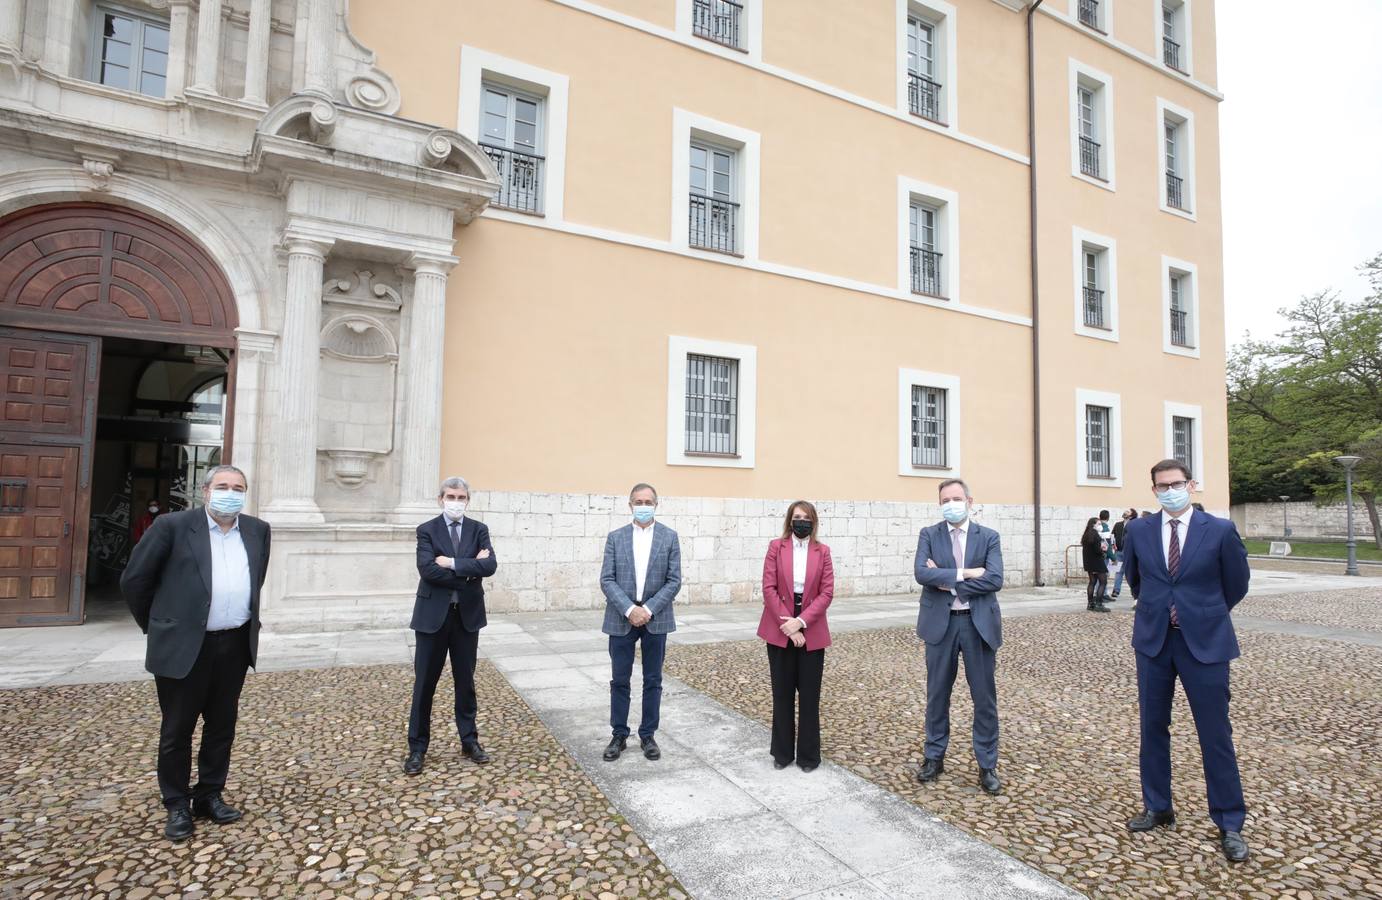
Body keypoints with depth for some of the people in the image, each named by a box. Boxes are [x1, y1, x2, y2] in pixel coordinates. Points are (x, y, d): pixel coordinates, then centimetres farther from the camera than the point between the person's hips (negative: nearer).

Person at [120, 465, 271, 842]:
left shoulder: (257, 530, 4)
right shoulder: (173, 526, -9)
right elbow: (134, 580, -1)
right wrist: (156, 625, 6)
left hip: (235, 645, 4)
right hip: (184, 645, -4)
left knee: (222, 726, 14)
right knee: (177, 730, 8)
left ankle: (210, 795, 29)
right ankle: (177, 806, 23)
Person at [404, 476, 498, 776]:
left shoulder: (478, 530, 2)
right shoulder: (426, 530, -3)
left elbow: (490, 565, -13)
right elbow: (427, 569, -18)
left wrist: (452, 563, -19)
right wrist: (470, 569, -15)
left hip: (467, 615, 2)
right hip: (433, 615, -2)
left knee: (466, 681, 12)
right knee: (424, 683, 6)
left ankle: (469, 740, 26)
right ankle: (417, 747, 20)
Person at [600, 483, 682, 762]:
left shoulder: (669, 537, 0)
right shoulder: (615, 537, 2)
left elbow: (674, 581, -4)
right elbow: (606, 580, -4)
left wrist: (648, 609, -14)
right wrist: (629, 609, -16)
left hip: (656, 619, 0)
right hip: (621, 619, 0)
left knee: (652, 681, 9)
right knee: (619, 680, 8)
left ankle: (648, 735, 22)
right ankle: (619, 735, 21)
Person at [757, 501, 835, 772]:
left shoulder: (822, 551, 2)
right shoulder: (775, 547, 0)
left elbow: (827, 592, -4)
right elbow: (769, 588, -6)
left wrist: (801, 622, -14)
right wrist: (787, 623, -13)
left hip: (812, 632, 0)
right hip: (780, 630, 0)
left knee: (810, 694, 7)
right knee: (782, 693, 9)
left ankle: (808, 754, 21)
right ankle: (782, 752, 23)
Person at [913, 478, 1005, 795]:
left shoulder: (988, 537, 1)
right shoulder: (929, 535, 1)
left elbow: (995, 580, -13)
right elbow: (922, 573, -14)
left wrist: (947, 582, -15)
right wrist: (963, 573, -20)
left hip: (979, 623, 0)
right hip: (941, 623, 1)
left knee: (985, 697, 7)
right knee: (937, 695, 11)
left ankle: (987, 765, 21)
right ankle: (934, 757, 27)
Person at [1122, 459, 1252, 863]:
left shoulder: (1220, 530, -6)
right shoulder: (1138, 531, 1)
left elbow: (1236, 585, 7)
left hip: (1204, 643, -3)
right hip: (1153, 641, 3)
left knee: (1216, 734, 2)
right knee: (1152, 728, 11)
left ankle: (1230, 824, 17)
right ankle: (1157, 808, 27)